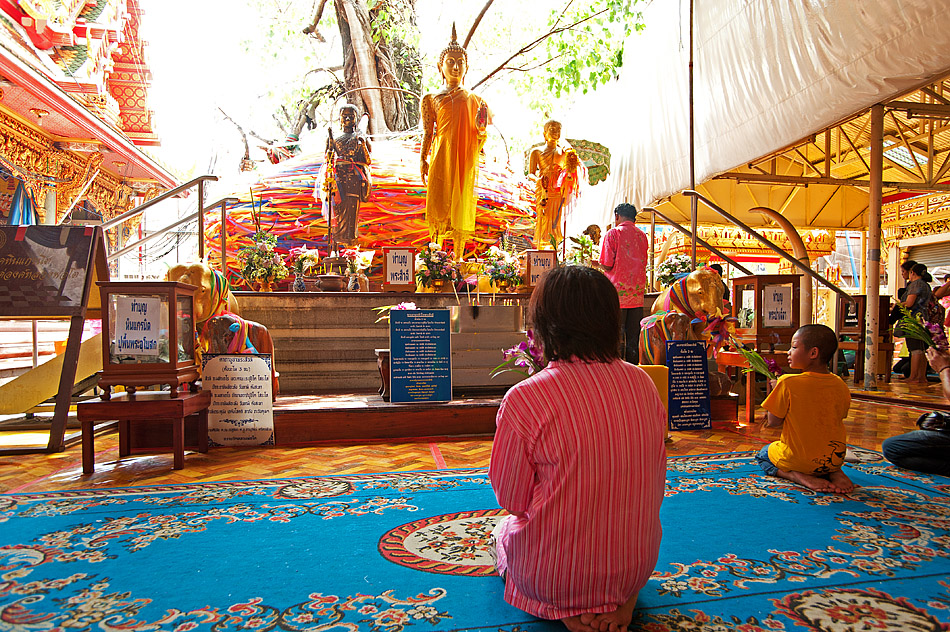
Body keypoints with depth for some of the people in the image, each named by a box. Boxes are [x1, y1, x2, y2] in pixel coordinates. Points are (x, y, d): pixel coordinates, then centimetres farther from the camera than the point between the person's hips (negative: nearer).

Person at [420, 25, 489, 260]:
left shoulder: (475, 101, 14)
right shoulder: (432, 99, 12)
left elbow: (479, 141, 13)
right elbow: (427, 133, 10)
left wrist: (482, 130, -8)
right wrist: (423, 160, 0)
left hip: (465, 160, 1)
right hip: (441, 158, 0)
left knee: (462, 206, -1)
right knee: (438, 204, -6)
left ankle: (458, 260, 5)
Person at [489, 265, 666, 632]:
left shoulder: (523, 399, -23)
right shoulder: (643, 383, -7)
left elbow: (512, 500, -10)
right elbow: (655, 482, 5)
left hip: (551, 575, -4)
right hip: (637, 566, 5)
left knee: (503, 531, 28)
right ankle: (617, 600, 9)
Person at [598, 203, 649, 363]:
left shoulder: (613, 233, -5)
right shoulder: (642, 235, 11)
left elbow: (607, 265, -9)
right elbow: (643, 264, 18)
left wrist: (597, 264, 10)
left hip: (618, 291, -5)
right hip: (637, 292, 5)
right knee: (633, 336, 9)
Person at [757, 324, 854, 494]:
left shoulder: (787, 383, -22)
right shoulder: (840, 384, -5)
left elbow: (773, 422, -12)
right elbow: (839, 418, 8)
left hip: (798, 459, -5)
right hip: (835, 459, 5)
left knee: (763, 454, 24)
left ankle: (798, 476, -4)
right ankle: (835, 473, 8)